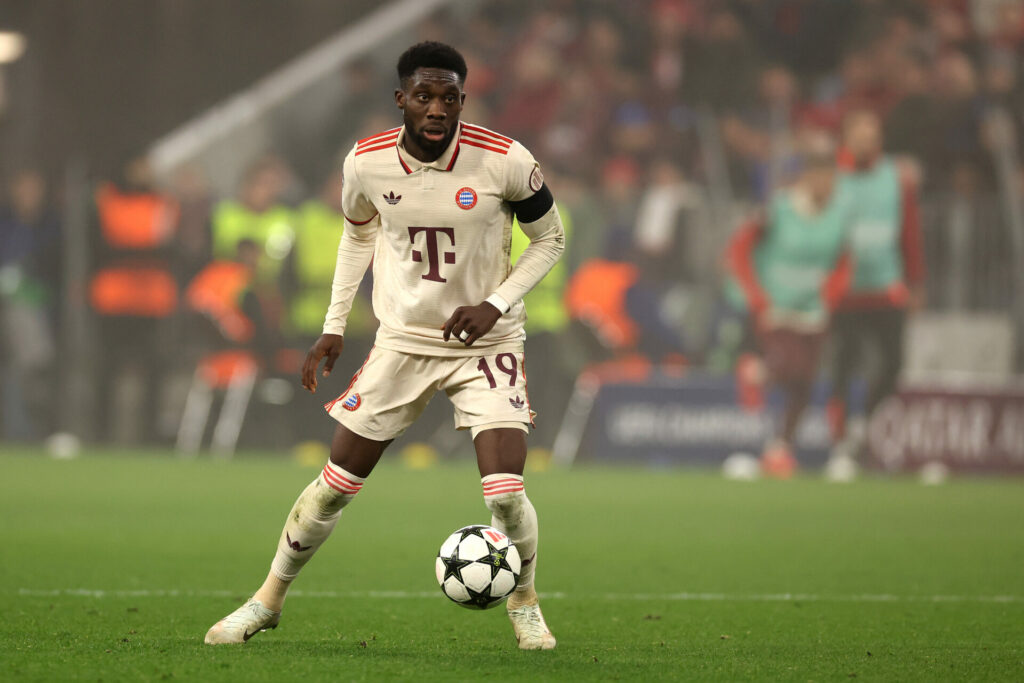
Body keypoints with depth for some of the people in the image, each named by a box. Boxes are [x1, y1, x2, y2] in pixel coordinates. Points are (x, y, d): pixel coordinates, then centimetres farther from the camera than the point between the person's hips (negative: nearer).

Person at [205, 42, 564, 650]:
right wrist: (334, 325, 7)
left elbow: (550, 238, -2)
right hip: (403, 342, 2)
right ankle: (269, 599, 24)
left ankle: (525, 604, 13)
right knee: (336, 485, 3)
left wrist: (497, 304, -15)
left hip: (486, 343, -2)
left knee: (506, 492, -16)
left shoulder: (504, 162, -19)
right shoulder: (367, 162, -11)